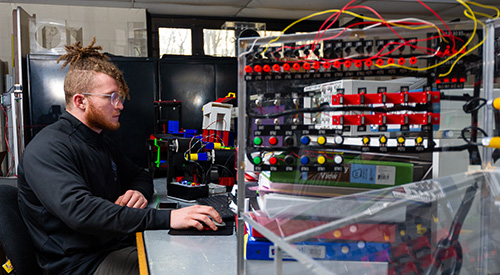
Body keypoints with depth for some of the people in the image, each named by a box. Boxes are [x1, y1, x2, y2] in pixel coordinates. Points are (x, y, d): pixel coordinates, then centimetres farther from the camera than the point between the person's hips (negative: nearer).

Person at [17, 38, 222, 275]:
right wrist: (166, 218, -37)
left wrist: (139, 193, -1)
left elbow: (140, 175, 26)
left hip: (122, 246, 8)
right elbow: (79, 211, -30)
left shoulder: (101, 142, 16)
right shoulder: (47, 149, -15)